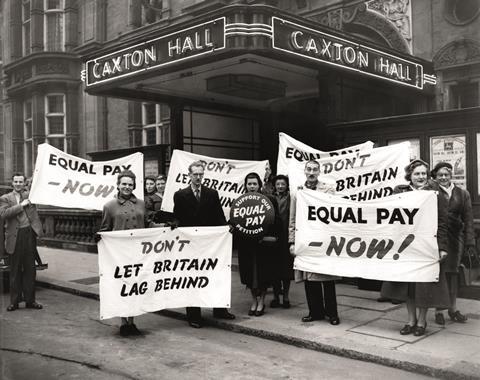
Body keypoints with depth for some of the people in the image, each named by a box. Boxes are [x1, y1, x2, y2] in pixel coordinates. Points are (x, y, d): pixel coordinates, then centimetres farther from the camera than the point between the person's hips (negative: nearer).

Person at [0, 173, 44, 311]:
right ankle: (14, 301, 14)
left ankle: (30, 300, 15)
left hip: (30, 234, 2)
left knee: (30, 269, 7)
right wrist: (21, 205, -13)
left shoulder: (30, 194, 14)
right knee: (15, 270, 5)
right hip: (15, 236, -2)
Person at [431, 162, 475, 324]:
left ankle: (453, 309, 24)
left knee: (452, 272, 12)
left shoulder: (462, 194, 9)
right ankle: (438, 310, 13)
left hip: (455, 237, 3)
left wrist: (470, 242, 5)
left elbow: (468, 219, 10)